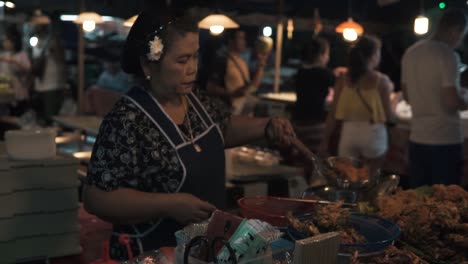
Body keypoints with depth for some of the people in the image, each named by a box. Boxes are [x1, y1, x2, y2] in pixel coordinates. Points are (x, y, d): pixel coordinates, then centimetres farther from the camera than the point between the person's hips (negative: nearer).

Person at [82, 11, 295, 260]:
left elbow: (225, 128, 17)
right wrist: (170, 204, -28)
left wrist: (268, 126, 0)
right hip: (154, 254, -7)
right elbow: (96, 197, -23)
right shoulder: (128, 121, -23)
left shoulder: (196, 100, -1)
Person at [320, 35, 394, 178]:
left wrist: (326, 139, 6)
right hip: (373, 133, -2)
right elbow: (388, 116, -4)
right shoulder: (381, 80, -8)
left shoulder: (343, 79, -1)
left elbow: (333, 113, -1)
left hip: (349, 132, 2)